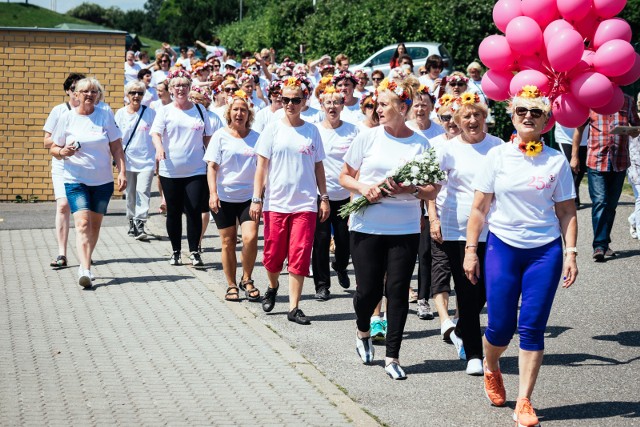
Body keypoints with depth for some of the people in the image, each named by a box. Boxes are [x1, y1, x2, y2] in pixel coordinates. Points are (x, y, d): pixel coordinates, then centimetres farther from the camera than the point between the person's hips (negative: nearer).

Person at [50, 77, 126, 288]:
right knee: (82, 223, -16)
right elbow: (53, 148, 6)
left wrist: (122, 171, -6)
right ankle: (85, 270, -26)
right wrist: (63, 152, -16)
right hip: (75, 180, -2)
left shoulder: (105, 115, 1)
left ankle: (85, 263, 27)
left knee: (95, 225, 11)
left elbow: (116, 148, 3)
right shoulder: (67, 118, 0)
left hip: (103, 181, 2)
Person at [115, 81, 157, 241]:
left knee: (143, 192, -13)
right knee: (130, 194, 9)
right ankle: (132, 223, 22)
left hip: (146, 161, -2)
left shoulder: (150, 113, 1)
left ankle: (140, 224, -16)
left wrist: (158, 153, 4)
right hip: (128, 160, 2)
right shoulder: (120, 114, 5)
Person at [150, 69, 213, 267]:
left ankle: (194, 252, 2)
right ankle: (175, 251, 20)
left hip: (196, 170, 0)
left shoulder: (199, 109, 8)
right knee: (173, 212, 8)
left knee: (194, 211, -7)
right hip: (170, 171, 0)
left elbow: (207, 137, 14)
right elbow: (155, 133, -7)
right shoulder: (165, 111, 3)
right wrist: (159, 147, -28)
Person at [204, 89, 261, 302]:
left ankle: (247, 279, 4)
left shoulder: (256, 137, 7)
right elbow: (212, 166, -2)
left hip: (249, 196, 1)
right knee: (228, 243, 5)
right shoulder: (220, 136, 1)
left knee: (250, 238, -16)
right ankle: (231, 285, 17)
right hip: (224, 197, -1)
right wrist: (213, 193, -13)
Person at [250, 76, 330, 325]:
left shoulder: (312, 131, 7)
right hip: (276, 202, -1)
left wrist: (324, 197, 8)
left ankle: (294, 308, 1)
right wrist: (256, 199, -5)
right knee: (273, 255, 6)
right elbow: (262, 166, 1)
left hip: (305, 203, 1)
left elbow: (318, 167, 13)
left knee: (299, 257, -4)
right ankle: (273, 287, 36)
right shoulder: (273, 130, 1)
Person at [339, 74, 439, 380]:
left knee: (397, 290, 0)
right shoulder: (368, 138, 1)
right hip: (366, 226, 0)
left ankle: (392, 357, 9)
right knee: (368, 289, 3)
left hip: (405, 229, 0)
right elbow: (345, 177, 8)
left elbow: (432, 191, 1)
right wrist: (362, 188, -12)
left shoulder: (421, 145, 0)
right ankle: (363, 332, 35)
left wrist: (410, 190, -18)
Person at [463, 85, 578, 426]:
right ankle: (491, 369, 35)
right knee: (501, 326, 1)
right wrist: (470, 250, 0)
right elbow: (479, 208, 2)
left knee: (532, 328, -2)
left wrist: (570, 253, -2)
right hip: (503, 247, 0)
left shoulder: (557, 161, 2)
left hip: (545, 251, 0)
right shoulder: (498, 156, 0)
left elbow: (566, 212, 5)